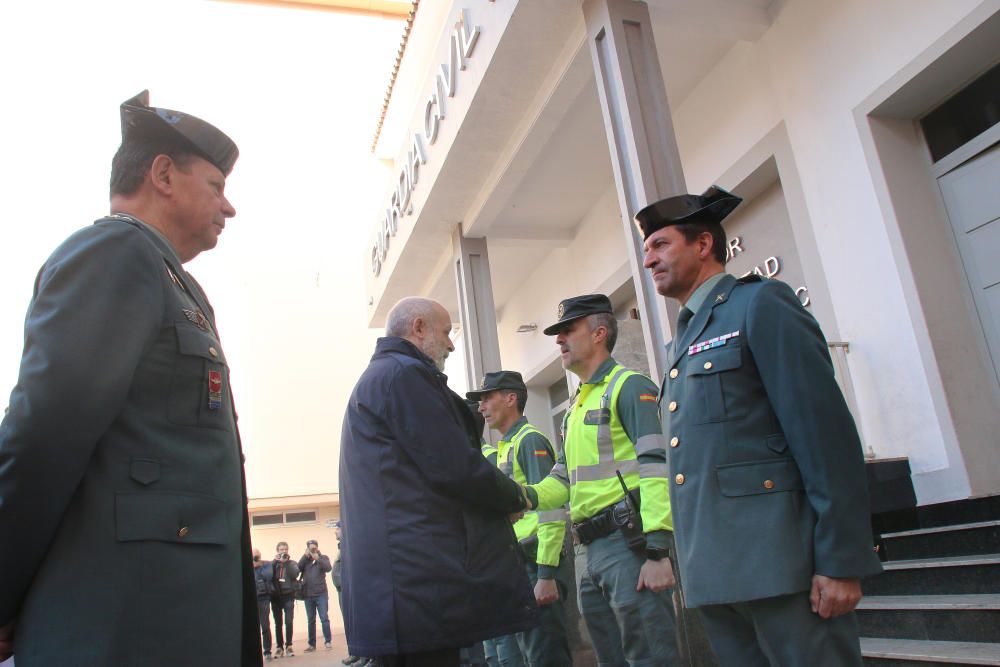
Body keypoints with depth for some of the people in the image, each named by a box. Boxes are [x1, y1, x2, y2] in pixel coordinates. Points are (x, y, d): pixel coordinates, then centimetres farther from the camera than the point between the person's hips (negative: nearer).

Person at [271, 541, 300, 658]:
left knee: (289, 622, -7)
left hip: (288, 595, -1)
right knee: (278, 623, 2)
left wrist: (287, 562, -10)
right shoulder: (272, 563, 10)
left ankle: (288, 646, 2)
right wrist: (275, 561, -10)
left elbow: (295, 574, -10)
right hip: (275, 596, 1)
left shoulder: (292, 563, 9)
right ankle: (279, 647, 8)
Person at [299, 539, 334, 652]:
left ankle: (328, 641, 5)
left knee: (324, 618, -3)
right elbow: (297, 569, -7)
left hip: (321, 594, -2)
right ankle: (311, 644, 13)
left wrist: (318, 558, -24)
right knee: (310, 620, 7)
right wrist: (305, 555, -12)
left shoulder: (323, 557, 4)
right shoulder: (304, 559, 10)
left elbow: (328, 568, -13)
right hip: (308, 595, 2)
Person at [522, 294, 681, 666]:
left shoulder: (629, 387, -6)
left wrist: (658, 551, -22)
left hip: (630, 543, -9)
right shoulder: (575, 408, 21)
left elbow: (657, 468, -16)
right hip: (589, 551, 9)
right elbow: (563, 481, 19)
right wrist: (526, 496, -1)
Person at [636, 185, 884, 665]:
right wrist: (690, 568, 16)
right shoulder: (682, 342, 19)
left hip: (777, 566, -8)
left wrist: (841, 562, -16)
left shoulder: (760, 305, -4)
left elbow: (827, 433, -12)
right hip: (713, 574, 8)